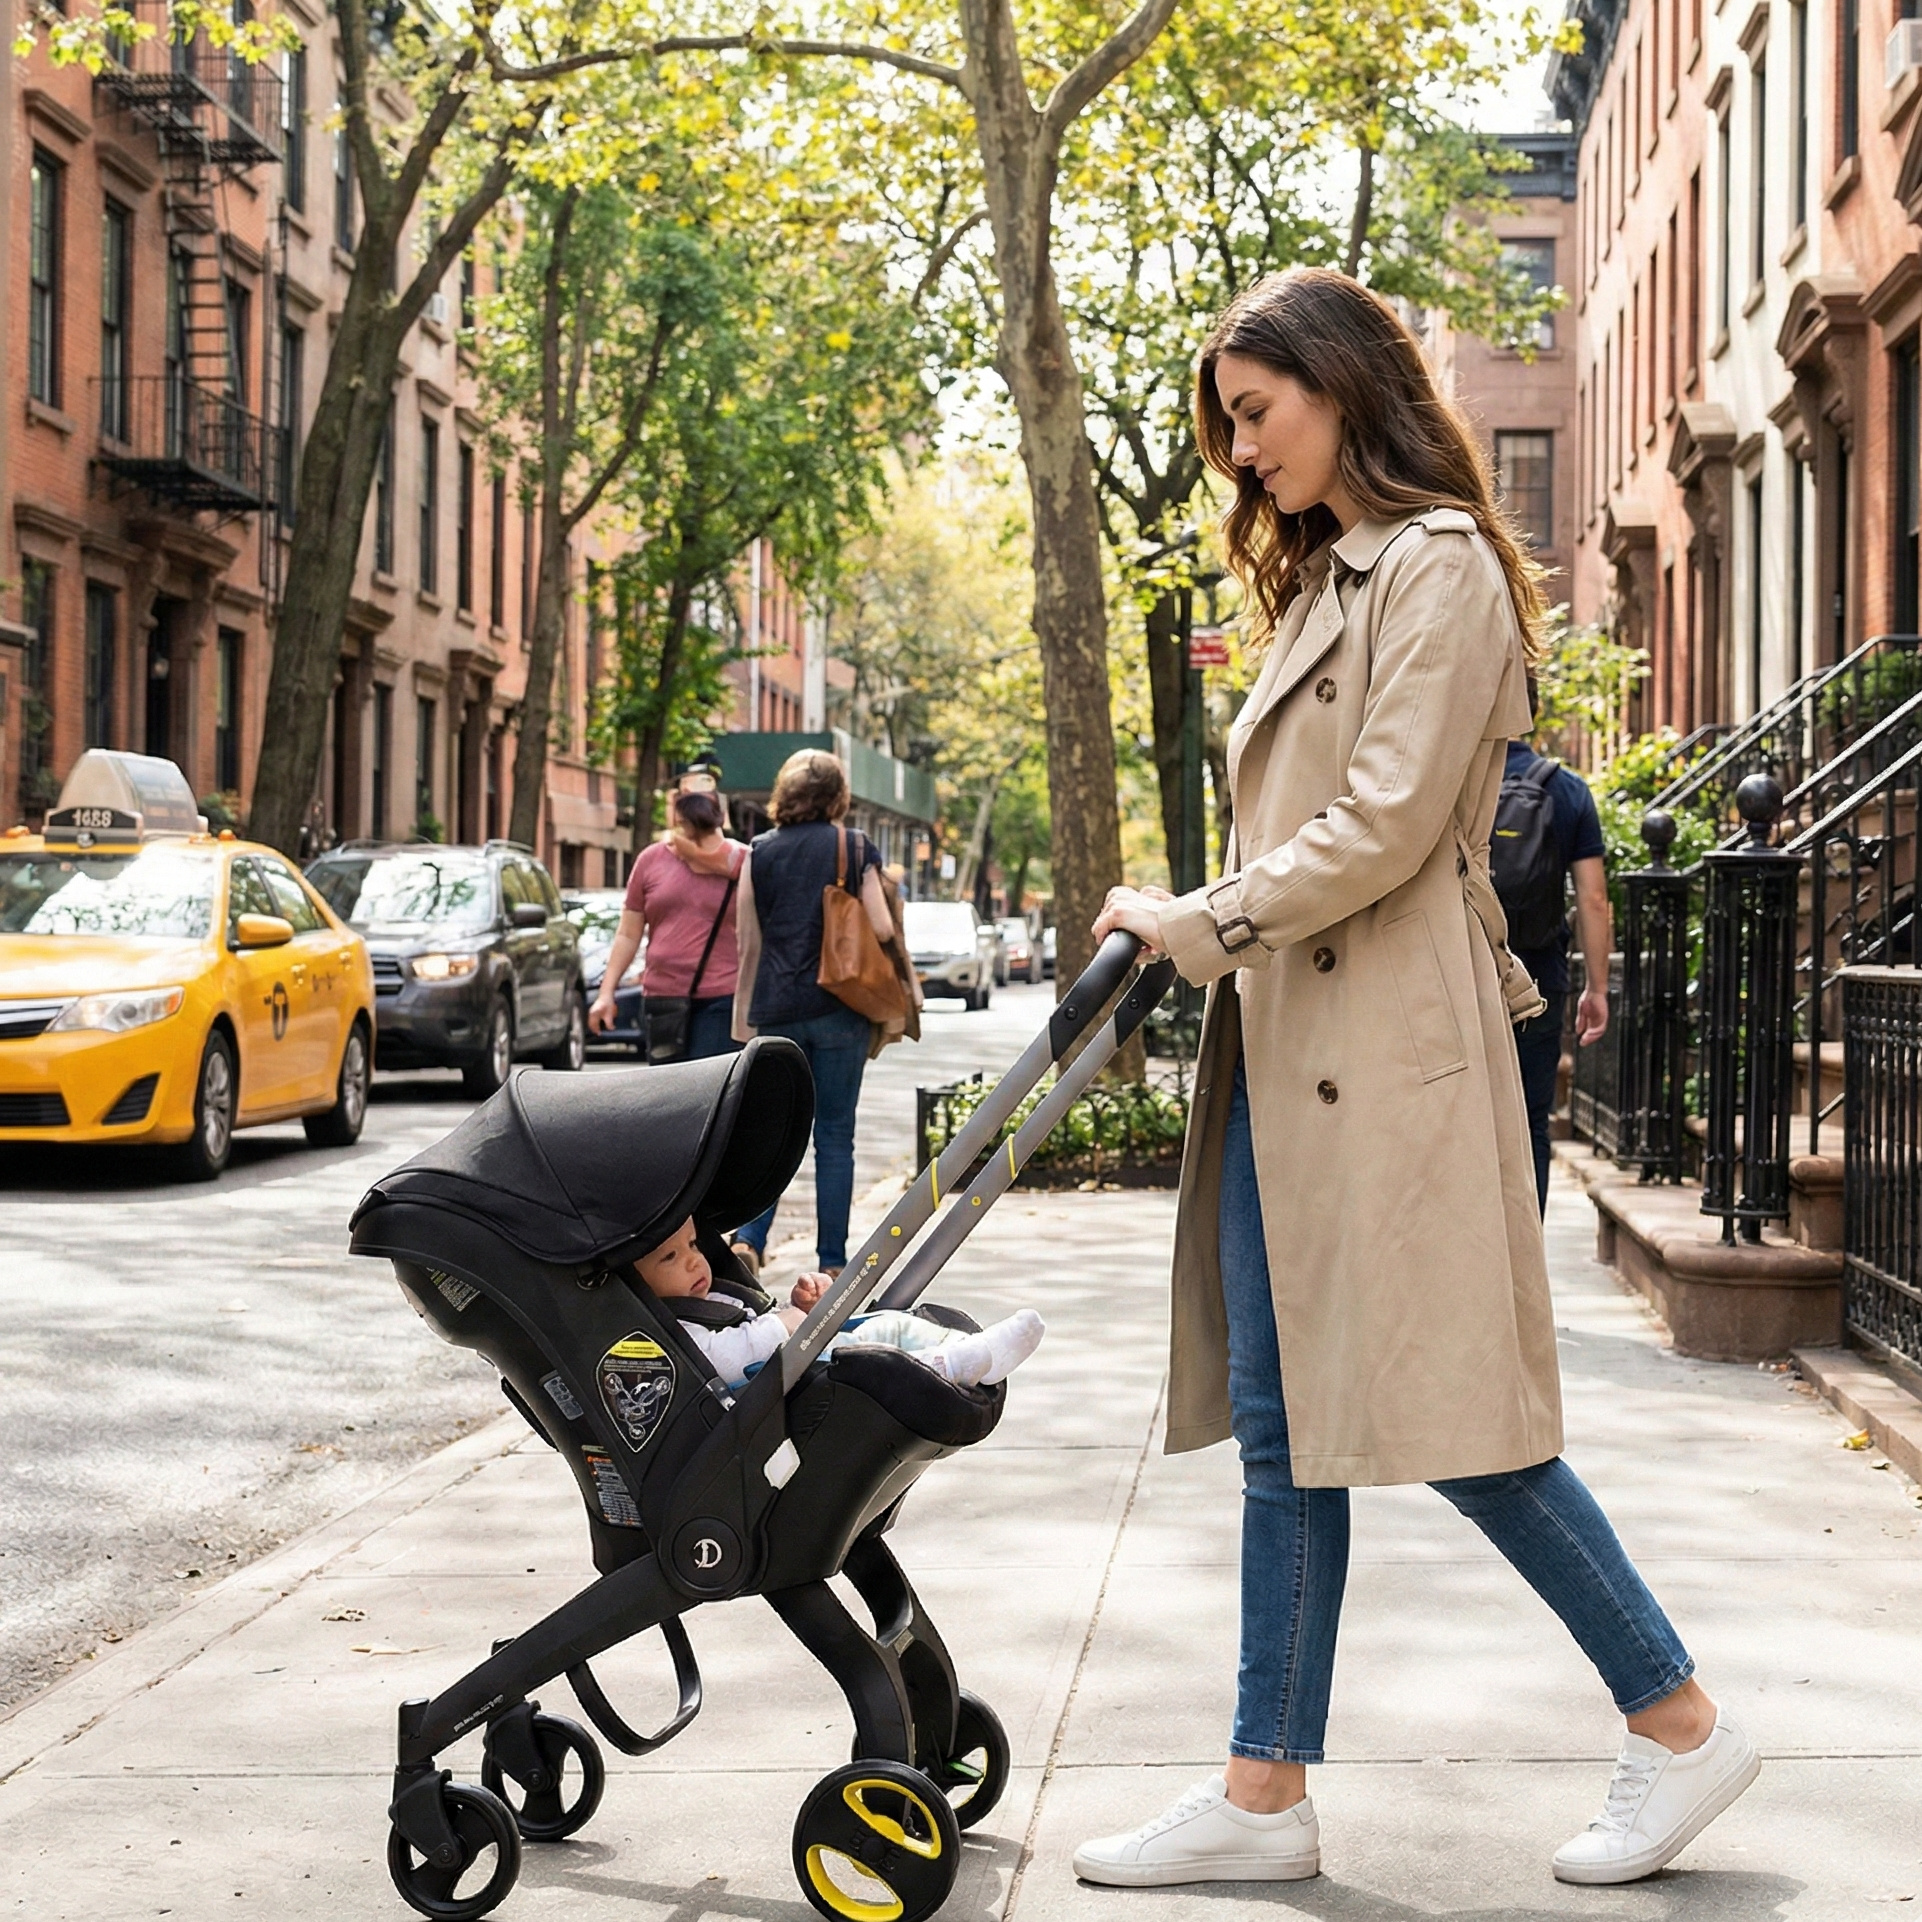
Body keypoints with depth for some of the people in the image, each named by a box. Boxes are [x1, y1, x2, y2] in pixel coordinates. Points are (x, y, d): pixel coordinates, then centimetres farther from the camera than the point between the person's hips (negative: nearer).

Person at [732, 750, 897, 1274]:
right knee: (834, 1136, 3)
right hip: (839, 1009, -2)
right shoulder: (854, 848, -1)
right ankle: (832, 1260, 4)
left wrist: (743, 1015, 16)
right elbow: (882, 930, -8)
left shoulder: (758, 852, 5)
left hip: (776, 1009, 2)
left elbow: (749, 945, 7)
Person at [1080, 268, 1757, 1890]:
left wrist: (1199, 924, -10)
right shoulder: (1323, 577, 21)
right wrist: (1213, 939, 7)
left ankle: (1679, 1724, 10)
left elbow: (1386, 824, -16)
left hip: (1390, 1041, -9)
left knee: (1443, 1404, -6)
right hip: (1291, 1044, 9)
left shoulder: (1440, 566, -8)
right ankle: (1266, 1793, 12)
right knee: (1281, 1421, 7)